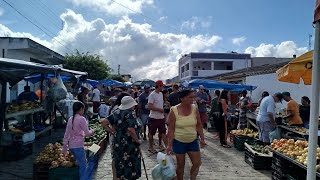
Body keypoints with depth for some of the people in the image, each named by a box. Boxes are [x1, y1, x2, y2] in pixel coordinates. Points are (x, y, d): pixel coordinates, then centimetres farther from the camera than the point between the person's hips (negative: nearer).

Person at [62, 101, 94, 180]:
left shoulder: (70, 119, 9)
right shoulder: (81, 119, -12)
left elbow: (66, 134, 11)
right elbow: (87, 133, -12)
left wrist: (65, 146, 16)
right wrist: (91, 131, 9)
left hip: (71, 145, 8)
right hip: (78, 145, -8)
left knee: (82, 165, 18)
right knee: (83, 166, 2)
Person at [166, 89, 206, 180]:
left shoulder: (194, 108, -5)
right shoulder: (174, 110, -16)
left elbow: (199, 125, 4)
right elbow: (171, 129, -13)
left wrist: (202, 138, 3)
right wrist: (169, 144, -14)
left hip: (193, 141, 4)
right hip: (179, 142, -3)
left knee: (197, 163, 7)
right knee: (180, 165, 10)